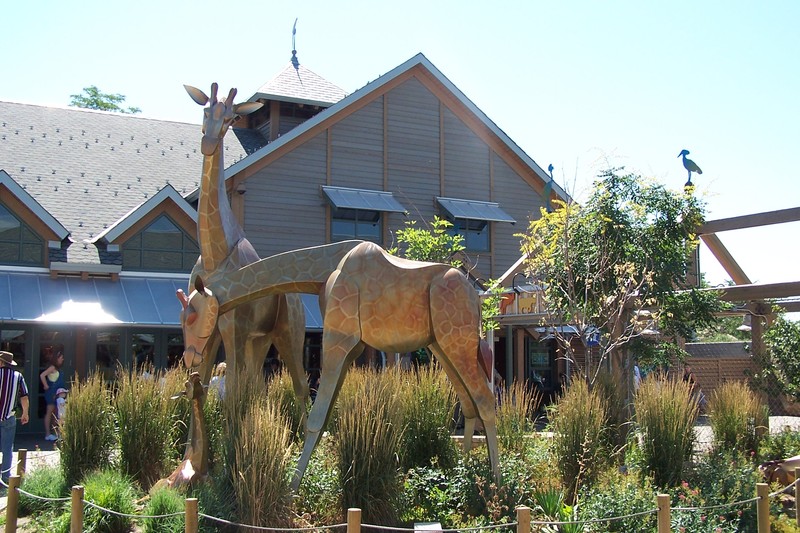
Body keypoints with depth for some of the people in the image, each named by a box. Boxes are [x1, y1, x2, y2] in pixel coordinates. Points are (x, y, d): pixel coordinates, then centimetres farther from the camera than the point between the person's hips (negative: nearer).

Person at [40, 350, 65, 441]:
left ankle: (53, 433, 16)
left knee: (55, 413, 11)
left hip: (57, 393, 9)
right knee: (49, 412, -7)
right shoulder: (52, 367, -10)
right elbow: (42, 375, -21)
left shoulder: (57, 368, 15)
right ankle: (48, 434, -6)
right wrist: (46, 386, -15)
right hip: (51, 393, -9)